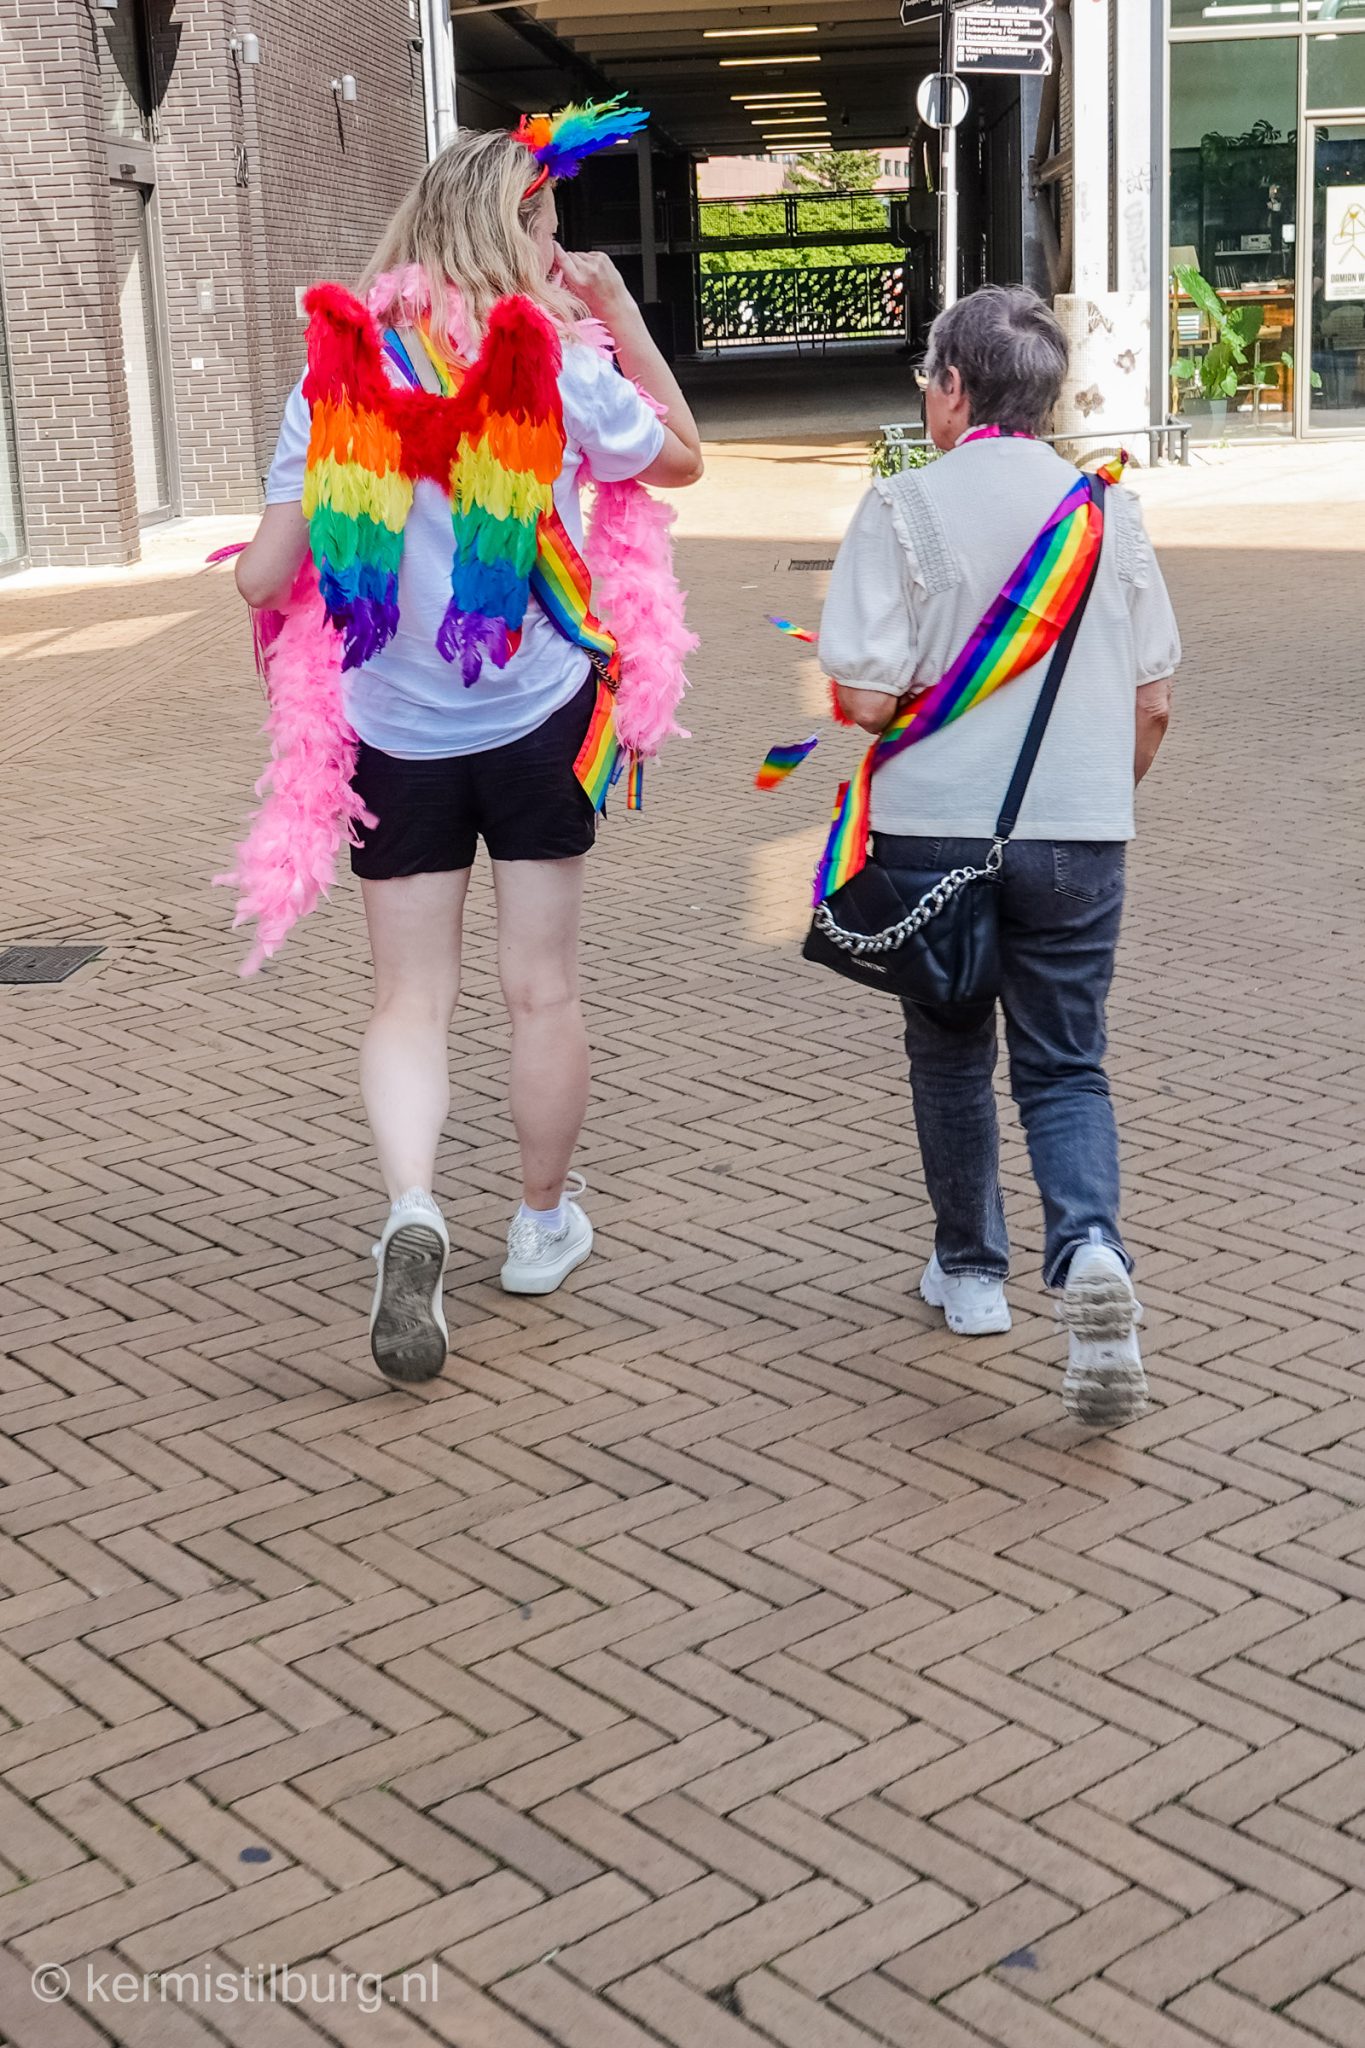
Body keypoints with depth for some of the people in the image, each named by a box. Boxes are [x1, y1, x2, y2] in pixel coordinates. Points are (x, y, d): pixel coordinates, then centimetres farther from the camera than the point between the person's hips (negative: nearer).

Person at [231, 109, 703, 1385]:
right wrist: (620, 315, 10)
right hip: (538, 718, -1)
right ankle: (543, 1225, 27)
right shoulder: (560, 365, -9)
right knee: (541, 989, 12)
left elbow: (264, 578, -4)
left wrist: (257, 567, 19)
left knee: (410, 1000, 6)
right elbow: (683, 458, 10)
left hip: (393, 735, 1)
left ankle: (411, 1210, -17)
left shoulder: (339, 374, -3)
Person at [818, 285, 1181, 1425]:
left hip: (935, 826, -2)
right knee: (1067, 1066, 9)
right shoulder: (1110, 508, 2)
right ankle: (1090, 1248, -16)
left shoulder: (906, 506, -9)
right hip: (1080, 835, 2)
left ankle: (971, 1270, 29)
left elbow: (866, 696, -14)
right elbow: (1153, 701, 6)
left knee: (951, 1054, 17)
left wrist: (859, 693, 9)